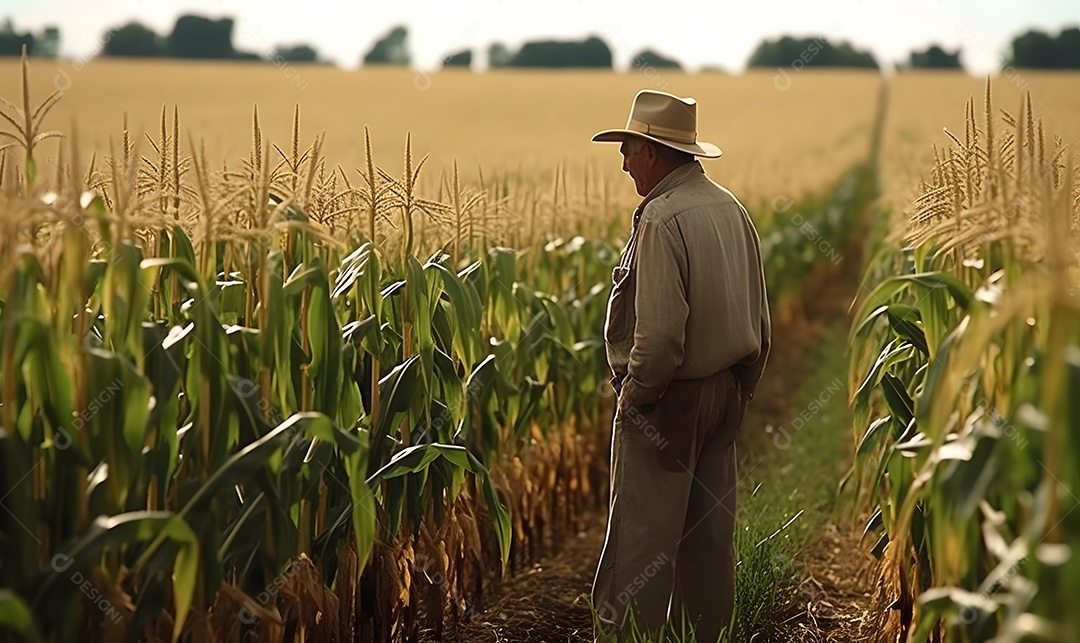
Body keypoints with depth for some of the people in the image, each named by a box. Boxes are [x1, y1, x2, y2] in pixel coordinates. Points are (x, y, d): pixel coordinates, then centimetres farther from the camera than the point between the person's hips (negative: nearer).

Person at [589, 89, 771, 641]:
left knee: (642, 534, -1)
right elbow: (758, 315, 13)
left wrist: (635, 393, -12)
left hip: (669, 399, -9)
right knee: (709, 532, 16)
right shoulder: (731, 208, 7)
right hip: (724, 394, 9)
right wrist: (741, 387, 21)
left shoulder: (662, 217, -20)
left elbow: (660, 330, -25)